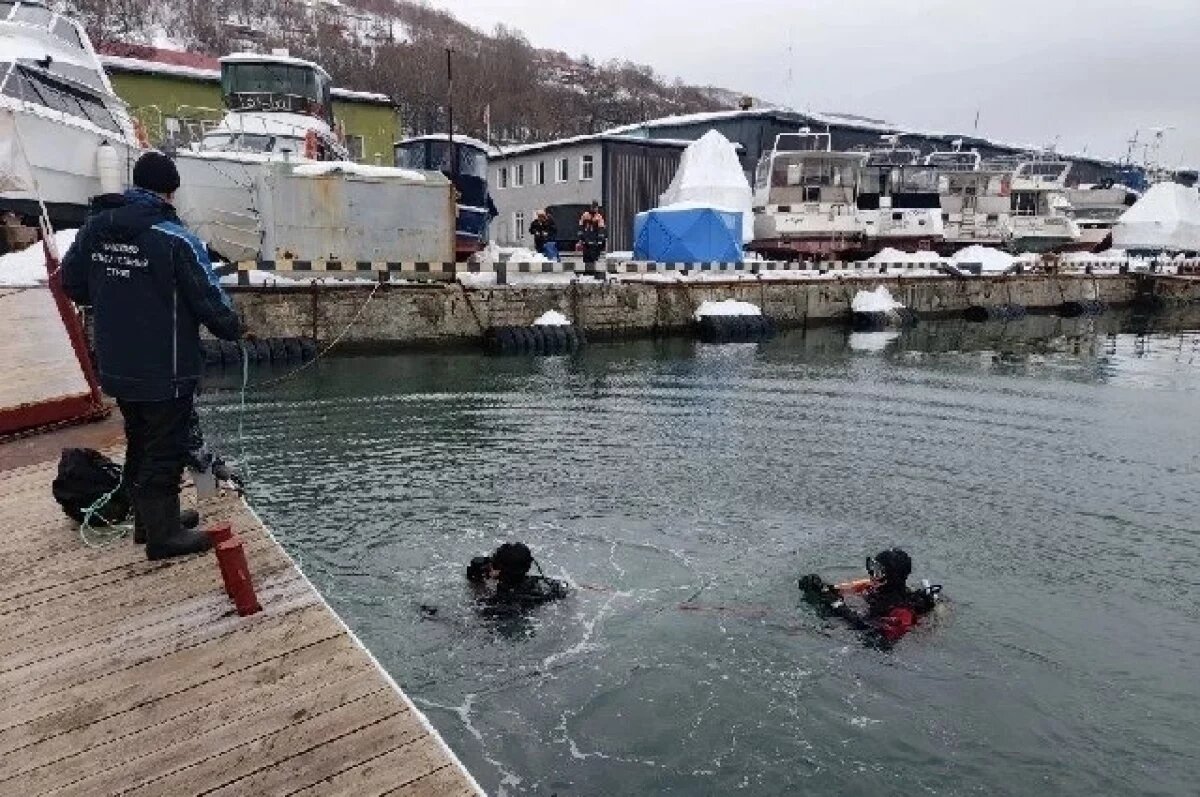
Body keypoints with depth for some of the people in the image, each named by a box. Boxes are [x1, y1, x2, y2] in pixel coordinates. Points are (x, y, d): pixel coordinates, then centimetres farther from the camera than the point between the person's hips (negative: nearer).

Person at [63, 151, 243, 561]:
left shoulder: (95, 228, 3)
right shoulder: (175, 239, -19)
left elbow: (71, 282, 13)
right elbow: (209, 299, -15)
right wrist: (232, 328, 3)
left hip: (117, 368, 7)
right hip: (166, 372, -7)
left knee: (139, 445, 21)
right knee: (164, 452, 4)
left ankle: (147, 519, 36)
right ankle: (163, 535, 14)